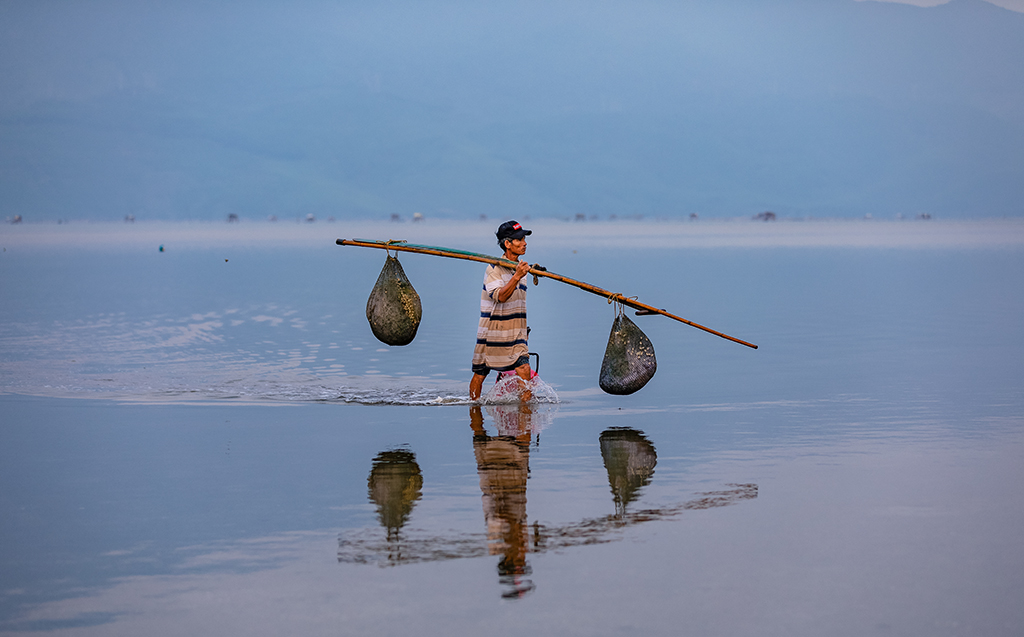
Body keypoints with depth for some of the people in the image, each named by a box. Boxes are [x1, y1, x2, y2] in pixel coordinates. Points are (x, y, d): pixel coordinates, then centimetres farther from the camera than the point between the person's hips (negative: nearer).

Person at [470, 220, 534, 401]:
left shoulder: (520, 267, 10)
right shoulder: (494, 269, -13)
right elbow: (500, 296, -29)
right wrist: (517, 277, -40)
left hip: (515, 337, 5)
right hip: (492, 333, -5)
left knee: (524, 371, -13)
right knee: (479, 374, 8)